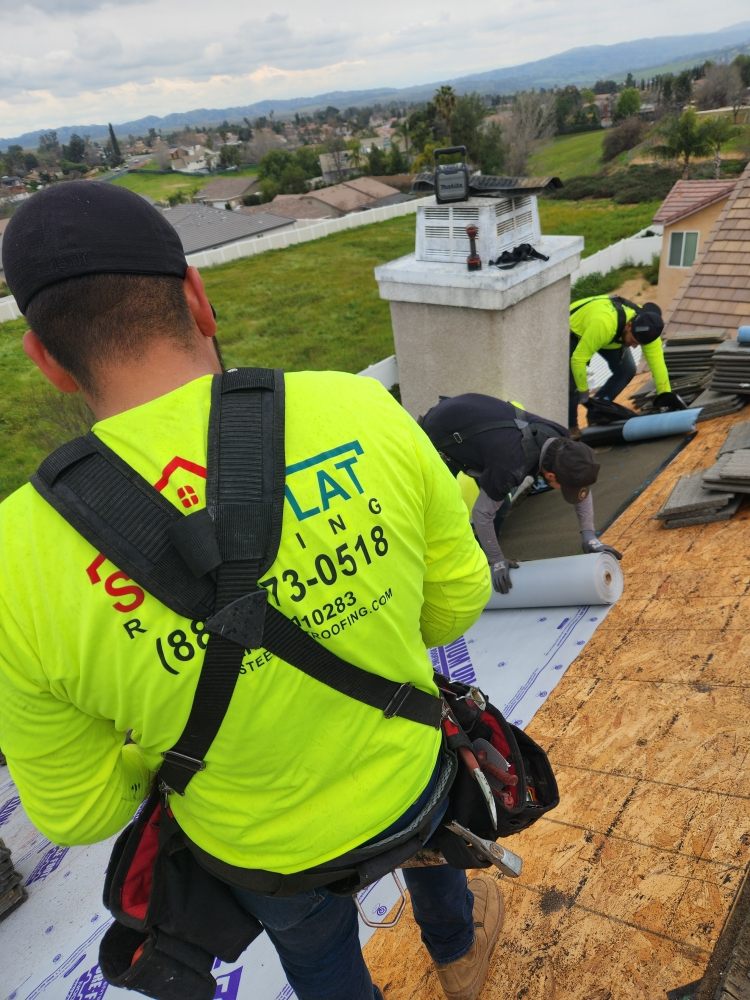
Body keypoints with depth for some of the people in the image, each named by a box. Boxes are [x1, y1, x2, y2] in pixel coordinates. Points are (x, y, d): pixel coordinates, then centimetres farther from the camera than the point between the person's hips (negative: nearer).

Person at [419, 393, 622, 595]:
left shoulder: (559, 440, -19)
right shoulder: (511, 466, -42)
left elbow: (582, 486, -4)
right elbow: (482, 513, -29)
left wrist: (589, 536, -10)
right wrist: (497, 561, -19)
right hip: (438, 436, -7)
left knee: (501, 503, 6)